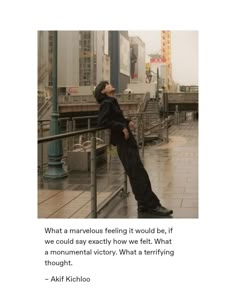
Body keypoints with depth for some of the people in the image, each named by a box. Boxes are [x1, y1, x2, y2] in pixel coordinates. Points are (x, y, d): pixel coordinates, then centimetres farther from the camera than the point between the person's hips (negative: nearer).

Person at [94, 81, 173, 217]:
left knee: (139, 174, 10)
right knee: (138, 174, -8)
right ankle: (151, 205, -5)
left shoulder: (112, 102, 17)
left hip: (128, 141, 10)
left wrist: (127, 122, 14)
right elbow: (102, 121, -22)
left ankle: (145, 205, 16)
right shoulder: (106, 103, -9)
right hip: (123, 142, -10)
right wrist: (122, 127, -20)